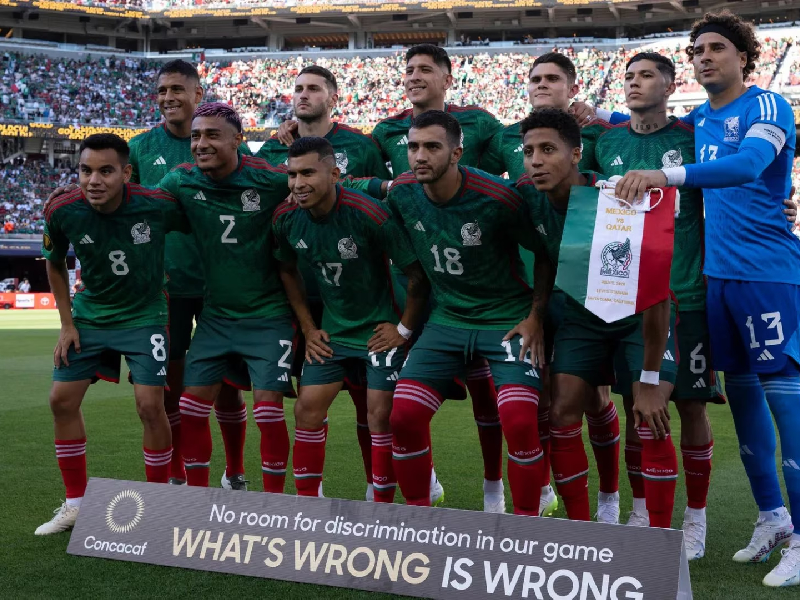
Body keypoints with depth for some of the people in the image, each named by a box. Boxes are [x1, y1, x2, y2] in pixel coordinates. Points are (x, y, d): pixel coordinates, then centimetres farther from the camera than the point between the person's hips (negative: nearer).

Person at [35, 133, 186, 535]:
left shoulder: (159, 207, -23)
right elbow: (54, 264, 5)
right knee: (62, 400, 3)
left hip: (144, 317, -3)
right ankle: (76, 503, 18)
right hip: (90, 316, 4)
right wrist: (67, 324, 1)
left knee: (150, 404, -13)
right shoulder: (62, 213, -16)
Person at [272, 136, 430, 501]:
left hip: (380, 330, -5)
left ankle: (383, 506, 8)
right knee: (307, 409, 3)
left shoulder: (368, 214, -25)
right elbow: (287, 271, 11)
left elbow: (418, 272, -18)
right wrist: (308, 328, 7)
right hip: (332, 331, 5)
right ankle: (306, 500, 16)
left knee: (381, 414, -7)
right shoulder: (286, 218, -8)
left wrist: (404, 328, -12)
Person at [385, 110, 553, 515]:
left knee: (519, 422, -19)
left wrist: (535, 318, -8)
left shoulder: (496, 199, -20)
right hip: (445, 318, 5)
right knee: (404, 416, -6)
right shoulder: (402, 194, -6)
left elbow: (545, 253, -6)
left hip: (507, 320, -4)